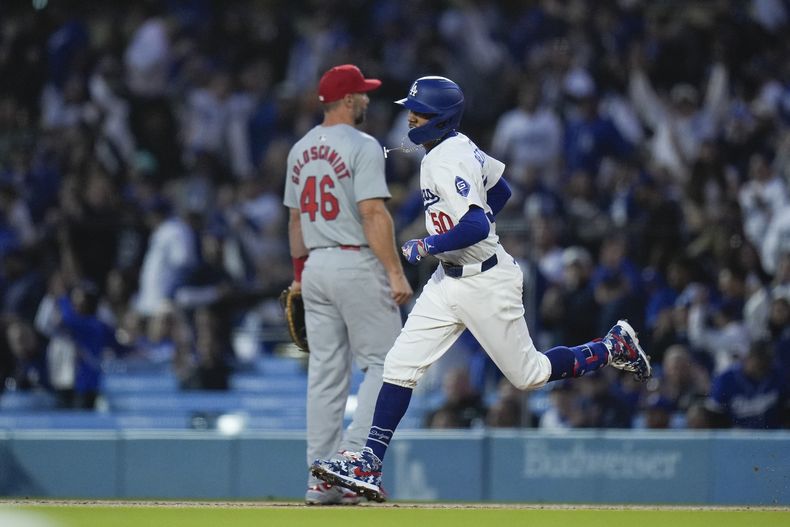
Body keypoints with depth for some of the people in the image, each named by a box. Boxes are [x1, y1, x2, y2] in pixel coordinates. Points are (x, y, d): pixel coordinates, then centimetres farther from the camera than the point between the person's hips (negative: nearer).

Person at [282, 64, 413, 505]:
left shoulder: (301, 150, 13)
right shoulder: (362, 147, -11)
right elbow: (373, 213, -18)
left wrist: (300, 272, 24)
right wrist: (396, 272, -19)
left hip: (316, 267, 7)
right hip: (357, 265, -7)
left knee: (326, 373, 8)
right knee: (384, 364, -1)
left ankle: (322, 478, 6)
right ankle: (354, 459, -14)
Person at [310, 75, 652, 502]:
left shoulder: (448, 163, -23)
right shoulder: (459, 147, 5)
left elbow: (477, 227, -32)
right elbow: (500, 191, 19)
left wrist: (427, 246, -22)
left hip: (486, 283, -9)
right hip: (449, 280, 9)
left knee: (529, 375, 6)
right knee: (400, 366, -3)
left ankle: (613, 348, 27)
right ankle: (368, 466, -7)